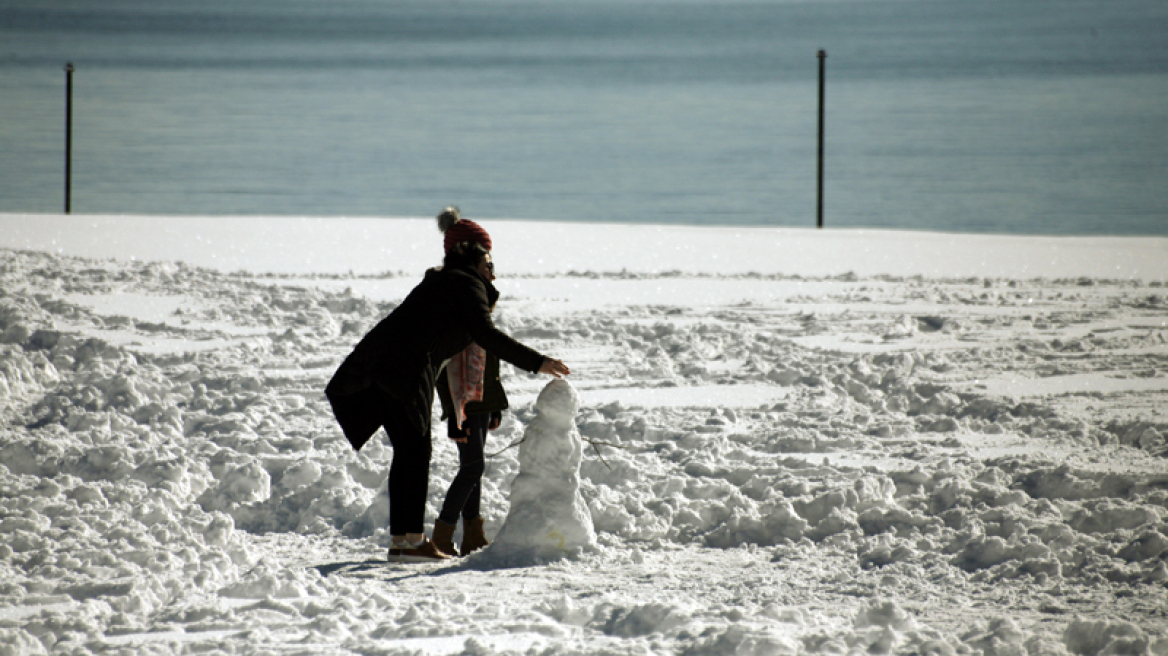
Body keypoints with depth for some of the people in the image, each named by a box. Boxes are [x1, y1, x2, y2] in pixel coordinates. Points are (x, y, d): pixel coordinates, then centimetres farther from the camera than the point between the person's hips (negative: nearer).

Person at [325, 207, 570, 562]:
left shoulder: (439, 281, 26)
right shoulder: (467, 284, -3)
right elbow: (485, 334, -16)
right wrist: (536, 362, -17)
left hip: (376, 366, 9)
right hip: (405, 370, -9)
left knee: (407, 451, 13)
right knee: (416, 450, -5)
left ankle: (400, 538, 15)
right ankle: (411, 539, -7)